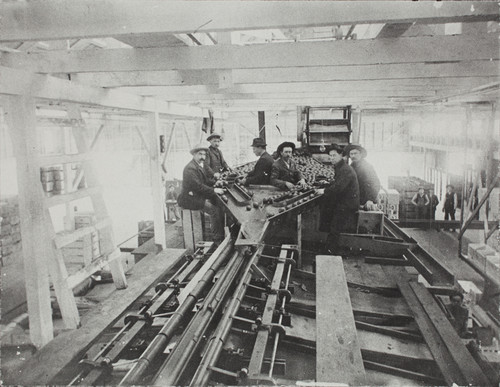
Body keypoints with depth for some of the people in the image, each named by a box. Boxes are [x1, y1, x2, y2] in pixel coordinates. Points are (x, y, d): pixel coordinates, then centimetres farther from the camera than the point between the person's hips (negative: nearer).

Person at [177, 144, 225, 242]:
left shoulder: (201, 165, 12)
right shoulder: (190, 168, -21)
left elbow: (206, 180, 20)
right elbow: (198, 186, -27)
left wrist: (215, 182, 3)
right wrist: (213, 190, -24)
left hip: (199, 195, 10)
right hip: (190, 198, -10)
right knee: (214, 211, -19)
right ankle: (218, 238, -8)